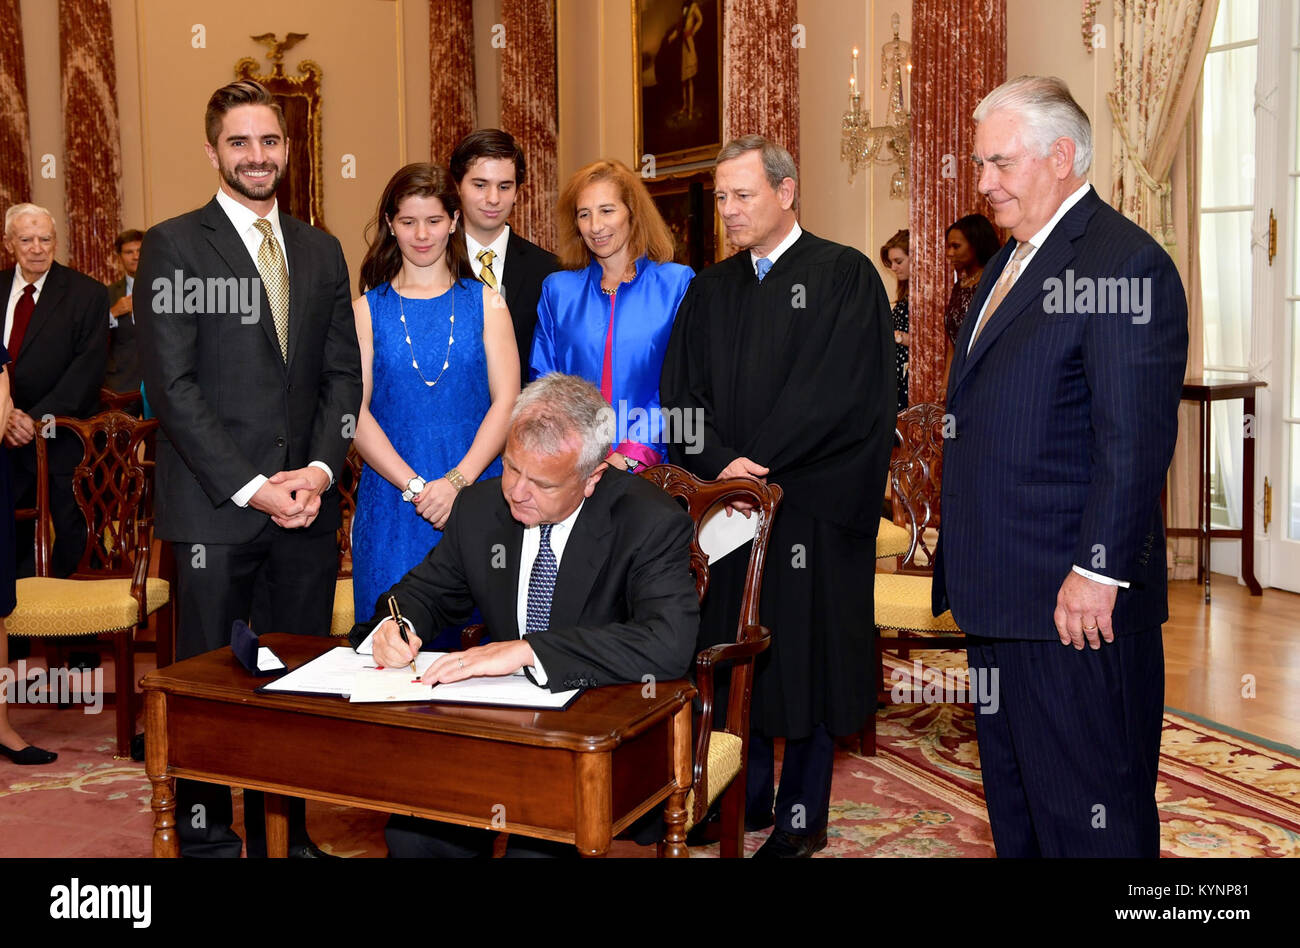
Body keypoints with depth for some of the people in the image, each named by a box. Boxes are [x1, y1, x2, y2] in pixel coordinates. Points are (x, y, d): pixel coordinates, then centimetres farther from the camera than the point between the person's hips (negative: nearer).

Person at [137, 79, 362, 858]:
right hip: (215, 507, -4)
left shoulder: (321, 251, 14)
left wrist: (320, 469, -4)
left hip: (307, 504, 4)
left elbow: (343, 374, 11)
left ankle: (288, 831, 21)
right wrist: (251, 487, -13)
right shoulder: (174, 245, -1)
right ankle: (208, 836, 18)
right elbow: (172, 384, -8)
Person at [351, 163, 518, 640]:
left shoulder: (485, 302, 8)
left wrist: (456, 481, -13)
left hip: (475, 497, 0)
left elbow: (506, 402, -1)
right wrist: (414, 486, -13)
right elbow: (354, 412, -2)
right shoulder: (367, 309, 7)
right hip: (392, 504, 0)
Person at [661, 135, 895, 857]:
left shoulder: (846, 276, -3)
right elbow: (684, 394, 6)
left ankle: (803, 816, 16)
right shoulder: (710, 290, 13)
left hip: (814, 501, -5)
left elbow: (837, 390, -13)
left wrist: (756, 463, -14)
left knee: (808, 646, 3)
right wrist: (720, 465, -11)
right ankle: (746, 798, 26)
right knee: (734, 646, 10)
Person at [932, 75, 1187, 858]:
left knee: (1090, 818, 2)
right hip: (1001, 596, 10)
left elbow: (1136, 439, -19)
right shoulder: (1009, 263, 17)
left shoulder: (1126, 263, -13)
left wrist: (1097, 571, -20)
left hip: (1075, 600, -9)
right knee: (1014, 800, 19)